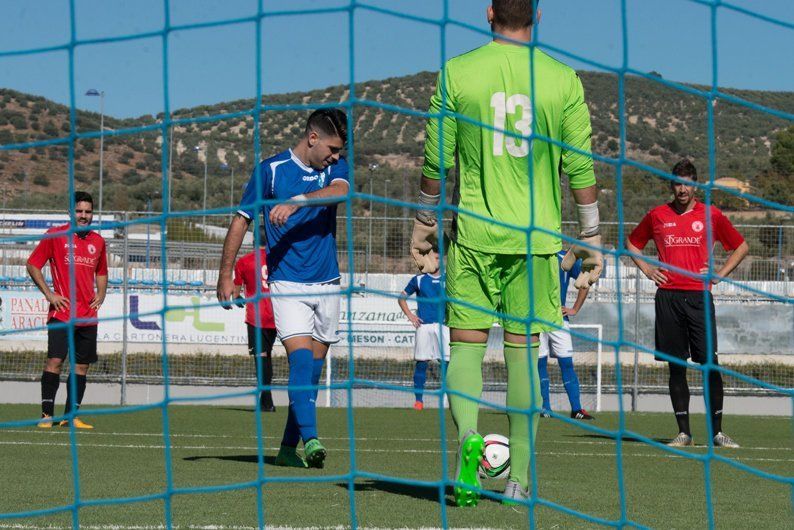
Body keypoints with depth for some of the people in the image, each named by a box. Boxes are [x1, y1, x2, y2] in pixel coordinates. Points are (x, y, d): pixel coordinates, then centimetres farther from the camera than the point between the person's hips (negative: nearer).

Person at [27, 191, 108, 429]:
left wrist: (101, 294, 8)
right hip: (62, 311, -5)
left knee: (82, 365, 5)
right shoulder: (55, 235, -2)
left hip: (88, 315, 5)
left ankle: (70, 416, 12)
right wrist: (49, 294, -7)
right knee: (55, 360, -13)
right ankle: (47, 414, -8)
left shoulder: (98, 241, 12)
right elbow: (32, 265, 2)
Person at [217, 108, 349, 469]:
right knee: (301, 359, -19)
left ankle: (288, 448, 13)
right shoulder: (271, 170, -2)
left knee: (312, 368, 6)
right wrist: (225, 274, 0)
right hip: (287, 284, -4)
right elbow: (241, 220, 2)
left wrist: (296, 202, -31)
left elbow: (340, 191, -17)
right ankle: (310, 440, -27)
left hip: (327, 284, 4)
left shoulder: (335, 168, 7)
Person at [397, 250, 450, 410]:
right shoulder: (419, 280, 9)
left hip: (443, 325, 1)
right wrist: (409, 315, 2)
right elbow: (402, 297, 14)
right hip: (424, 325, -1)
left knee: (448, 361, -7)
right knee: (421, 362, -1)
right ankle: (419, 399, 3)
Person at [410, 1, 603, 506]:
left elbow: (437, 161, 2)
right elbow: (580, 165, 2)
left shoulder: (457, 73, -1)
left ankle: (468, 435, -22)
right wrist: (592, 237, 9)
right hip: (537, 237, 1)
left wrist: (424, 224, 14)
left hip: (473, 234, -1)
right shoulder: (563, 78, 1)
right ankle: (518, 480, 6)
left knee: (466, 345, 7)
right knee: (524, 351, 7)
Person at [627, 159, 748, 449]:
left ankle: (717, 431, -1)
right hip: (667, 297, 2)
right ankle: (683, 432, 7)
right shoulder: (657, 216, 10)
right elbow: (632, 243, 26)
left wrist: (719, 274, 5)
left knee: (709, 362, -7)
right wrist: (647, 269, 11)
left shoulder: (711, 215, 6)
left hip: (699, 297, -2)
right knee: (676, 365, 3)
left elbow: (741, 246, 16)